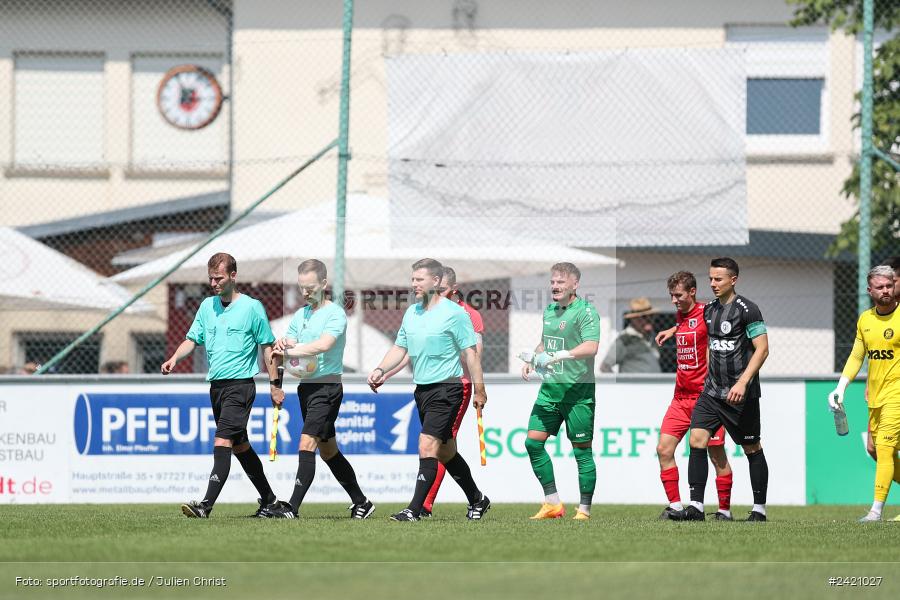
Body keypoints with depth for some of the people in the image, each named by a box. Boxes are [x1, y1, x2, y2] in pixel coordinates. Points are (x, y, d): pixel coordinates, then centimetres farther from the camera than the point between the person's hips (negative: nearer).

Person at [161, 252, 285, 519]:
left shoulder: (252, 307, -5)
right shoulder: (207, 306, 11)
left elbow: (267, 346, -1)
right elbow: (192, 339, 11)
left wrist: (274, 384, -3)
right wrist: (175, 359, -9)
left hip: (240, 385, -7)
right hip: (216, 385, 7)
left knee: (223, 441, -18)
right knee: (239, 445, 14)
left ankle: (206, 504, -26)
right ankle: (269, 500, 26)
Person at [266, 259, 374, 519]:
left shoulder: (335, 313, -9)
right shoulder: (300, 316, 14)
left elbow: (324, 344, -25)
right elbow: (288, 348, 8)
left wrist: (290, 350, -24)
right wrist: (282, 347, -15)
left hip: (326, 387, -8)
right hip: (306, 387, 8)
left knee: (307, 444, -16)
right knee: (328, 450, 13)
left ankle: (293, 507, -20)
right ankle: (361, 502, 23)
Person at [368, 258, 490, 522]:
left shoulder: (454, 313, -10)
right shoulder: (411, 313, 11)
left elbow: (470, 352, -9)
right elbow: (400, 348, 16)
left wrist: (479, 390, -10)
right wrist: (380, 370, 0)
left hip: (446, 389, -8)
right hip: (422, 389, 8)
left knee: (427, 446, -15)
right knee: (446, 452, 14)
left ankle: (415, 509, -18)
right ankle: (477, 500, 29)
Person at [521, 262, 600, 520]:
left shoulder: (585, 311, -11)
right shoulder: (549, 311, 14)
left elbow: (591, 347, -25)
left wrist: (560, 355, -35)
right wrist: (532, 361, 12)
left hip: (577, 390, -8)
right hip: (549, 389, 8)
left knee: (581, 450, -2)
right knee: (533, 442, 2)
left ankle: (584, 510, 7)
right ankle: (553, 504, 11)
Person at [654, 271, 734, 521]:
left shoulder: (707, 313, -11)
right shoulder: (681, 315, 12)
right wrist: (671, 331, 26)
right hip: (681, 395, 7)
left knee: (716, 454, -1)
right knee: (664, 449, -3)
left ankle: (724, 510, 7)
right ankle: (675, 506, 3)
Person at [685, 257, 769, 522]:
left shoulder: (746, 309, -11)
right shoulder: (709, 309, 12)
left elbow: (762, 349, -14)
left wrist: (742, 383, -22)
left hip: (740, 394, -6)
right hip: (712, 391, 6)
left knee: (752, 448, 6)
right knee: (697, 440, -9)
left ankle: (759, 508, 16)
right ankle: (696, 507, -11)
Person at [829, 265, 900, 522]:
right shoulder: (864, 320, 10)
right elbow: (856, 357, 17)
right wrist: (840, 388, 8)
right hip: (875, 396, 7)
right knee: (876, 450, 9)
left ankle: (877, 509, -15)